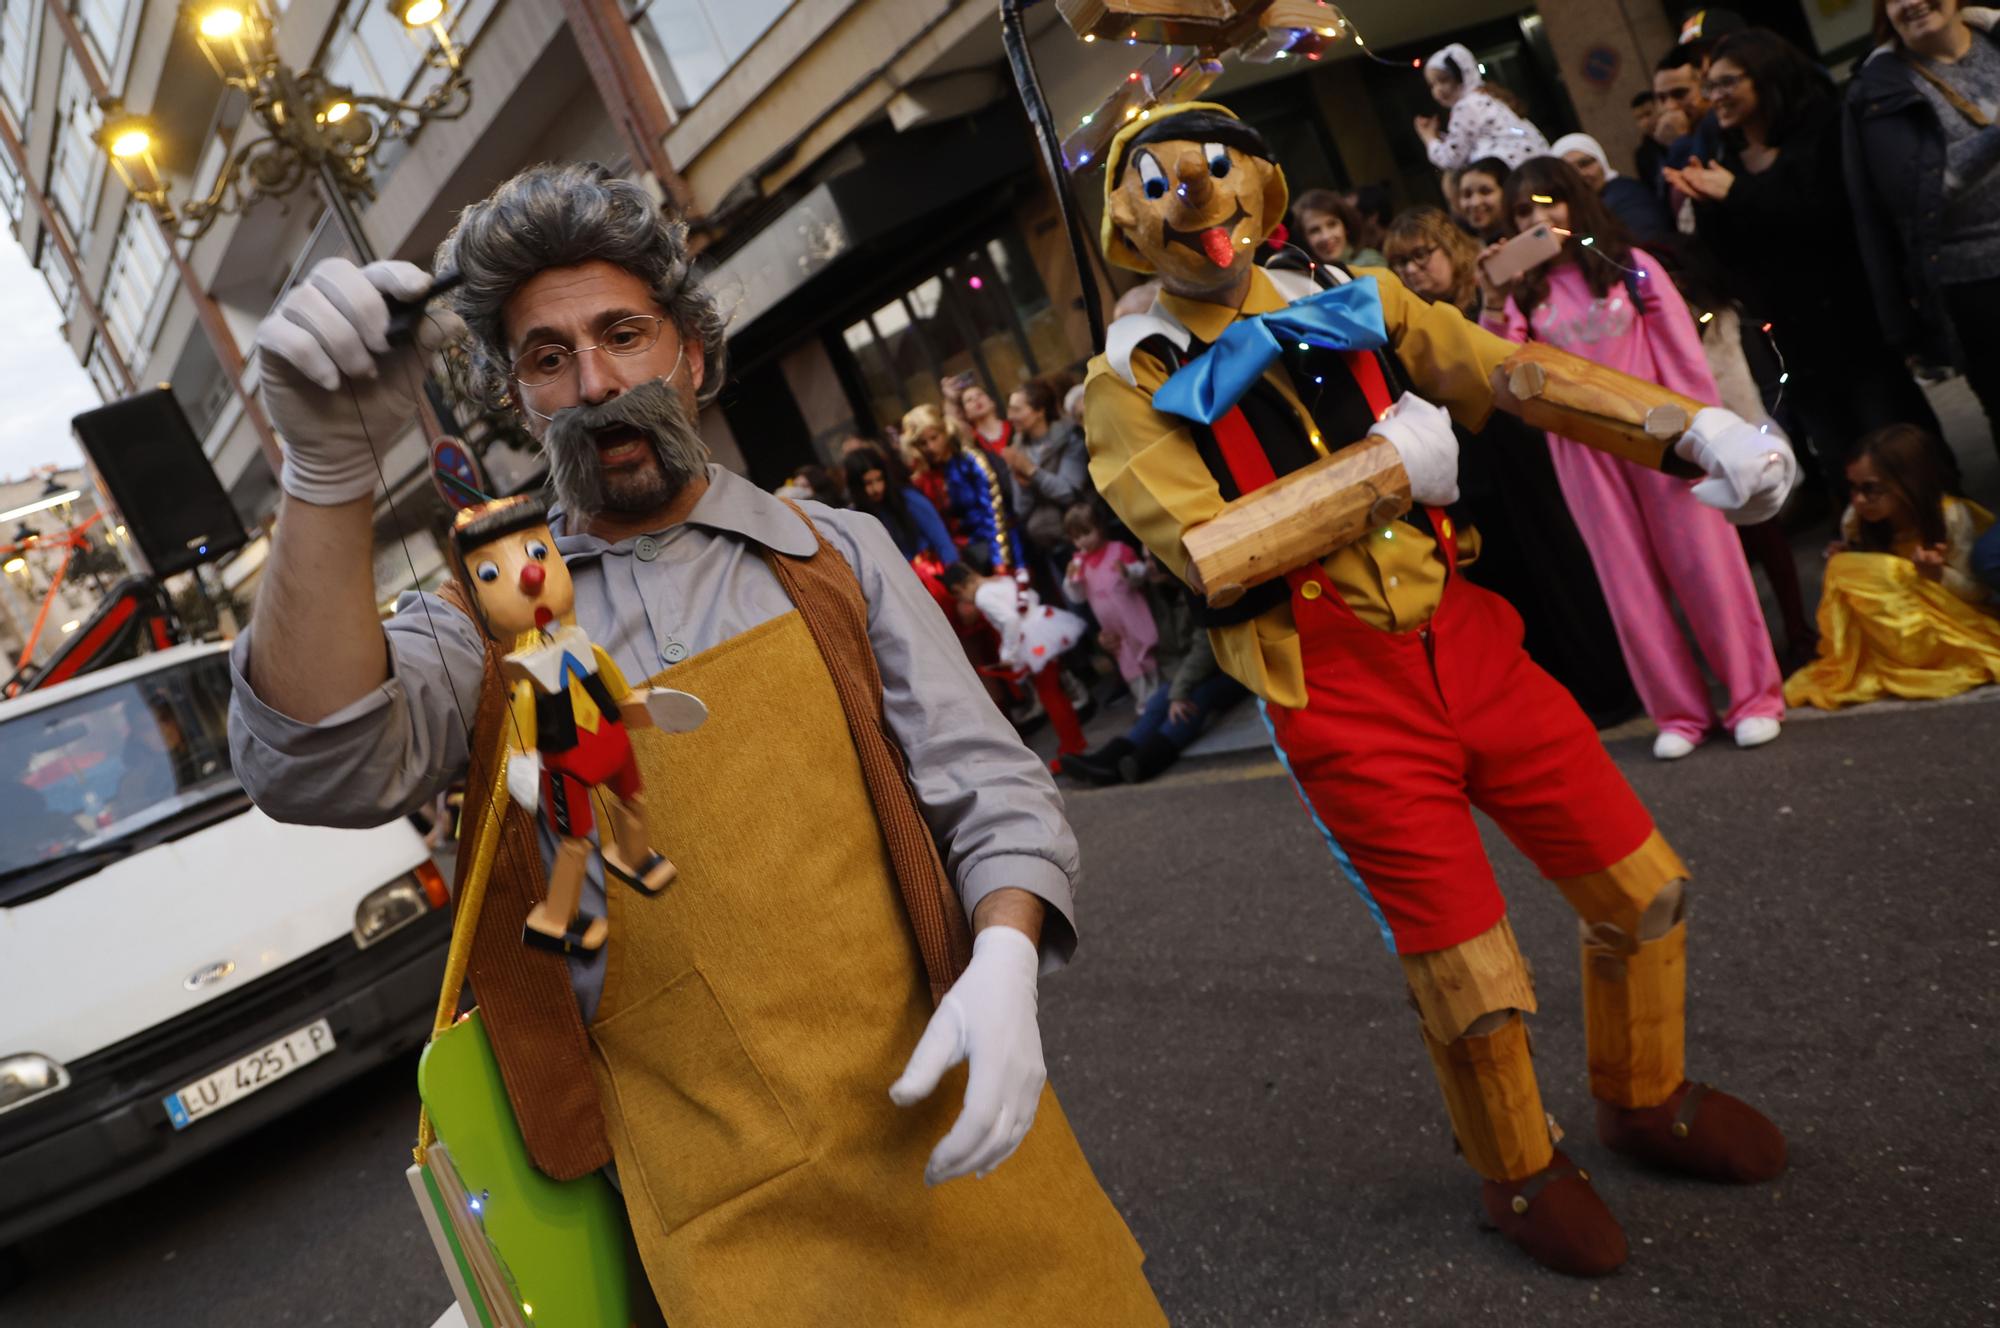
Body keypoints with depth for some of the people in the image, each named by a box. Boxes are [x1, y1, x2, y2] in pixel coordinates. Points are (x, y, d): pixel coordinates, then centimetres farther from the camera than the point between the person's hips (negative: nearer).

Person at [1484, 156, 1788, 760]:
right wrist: (1493, 302, -21)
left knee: (1702, 563, 0)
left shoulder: (1629, 265, 2)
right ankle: (1680, 712, 16)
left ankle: (1755, 697, 12)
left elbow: (1682, 349, -1)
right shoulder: (1524, 291, 5)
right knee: (1629, 581, 5)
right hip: (1583, 448, 2)